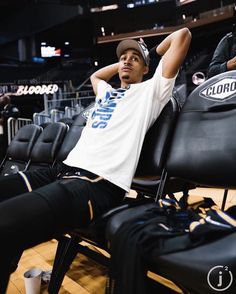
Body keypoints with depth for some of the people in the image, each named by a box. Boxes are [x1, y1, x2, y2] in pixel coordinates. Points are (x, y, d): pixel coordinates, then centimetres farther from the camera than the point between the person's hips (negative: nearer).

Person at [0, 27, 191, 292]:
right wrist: (120, 64, 45)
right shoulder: (106, 91, 32)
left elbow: (183, 35, 9)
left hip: (98, 182, -9)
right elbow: (95, 75, 56)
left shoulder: (150, 91, 12)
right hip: (63, 170, 9)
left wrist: (156, 51, 26)